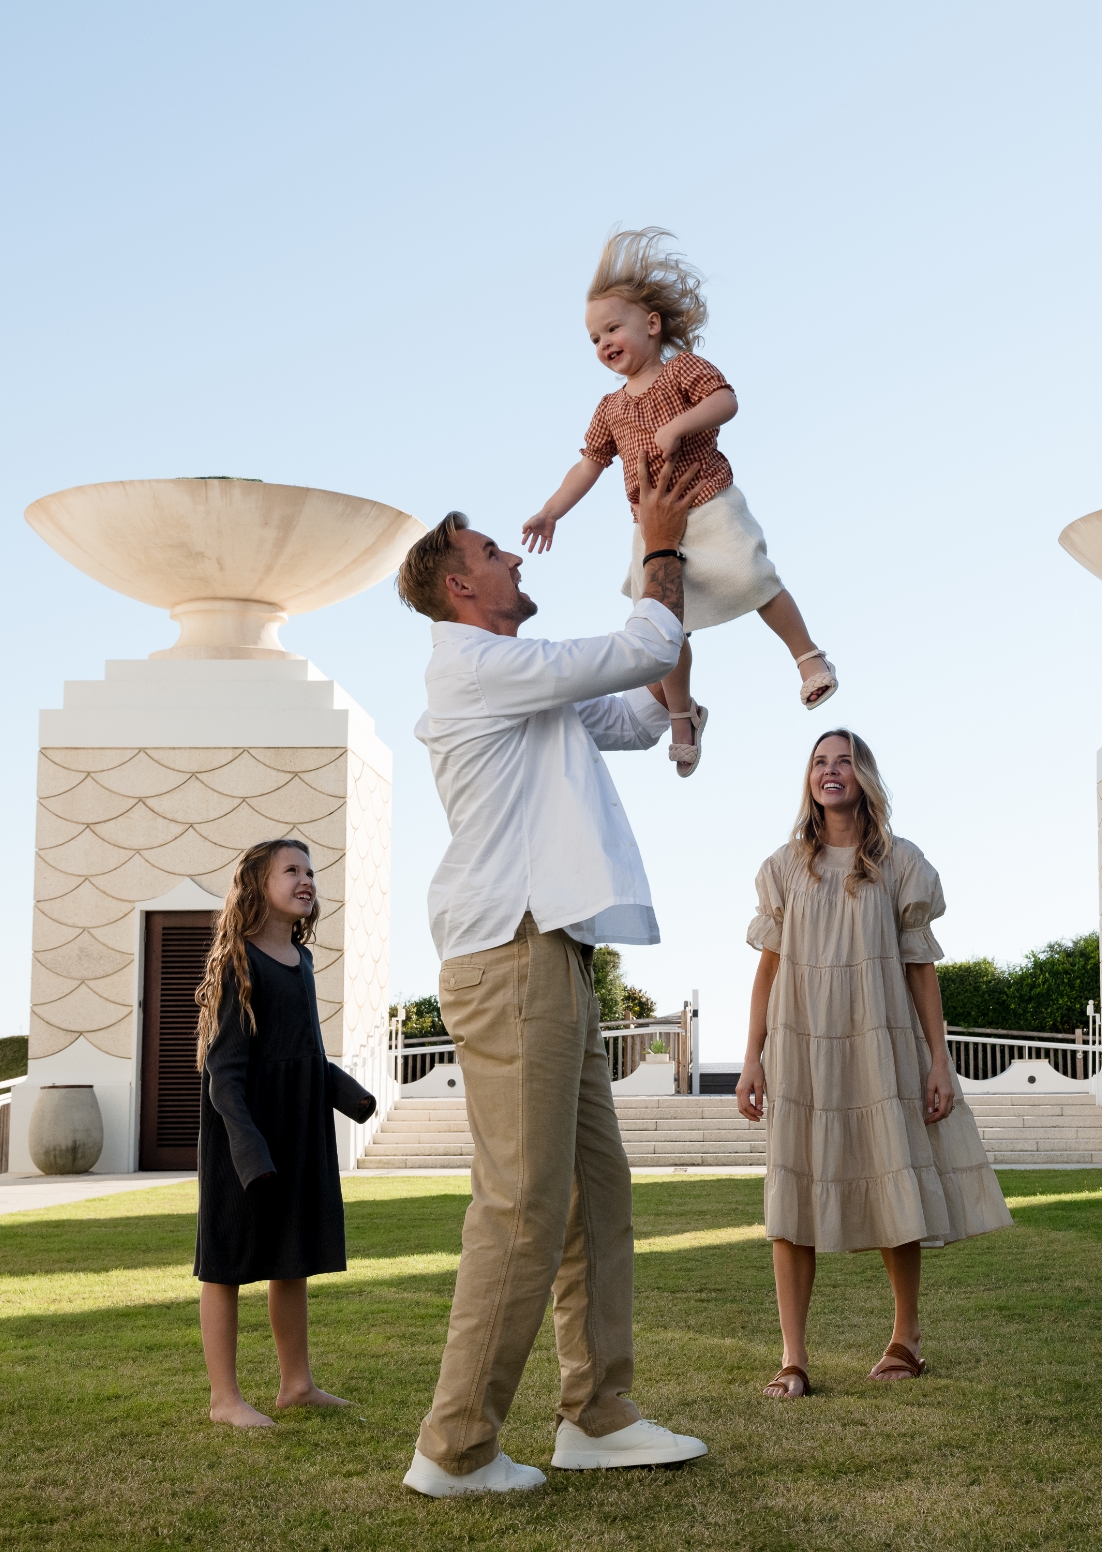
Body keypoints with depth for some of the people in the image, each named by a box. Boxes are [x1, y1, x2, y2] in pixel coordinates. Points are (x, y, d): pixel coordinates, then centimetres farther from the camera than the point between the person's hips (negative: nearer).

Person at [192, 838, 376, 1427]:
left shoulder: (300, 959, 12)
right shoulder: (238, 960, -11)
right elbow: (226, 1061, -16)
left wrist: (346, 1091, 3)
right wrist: (245, 1140, -26)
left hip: (299, 1123, 8)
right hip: (244, 1119, -8)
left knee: (294, 1254, 14)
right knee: (230, 1255, 0)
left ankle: (296, 1382, 24)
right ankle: (225, 1397, 6)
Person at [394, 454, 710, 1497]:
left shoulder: (528, 692, 24)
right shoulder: (481, 666, -7)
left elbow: (643, 716, 30)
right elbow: (639, 653, -6)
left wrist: (669, 569, 27)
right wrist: (661, 548, 11)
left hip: (549, 956, 11)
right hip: (513, 955, -11)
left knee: (596, 1192, 10)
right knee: (525, 1205, -11)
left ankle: (595, 1417, 16)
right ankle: (453, 1449, -4)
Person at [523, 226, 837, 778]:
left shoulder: (683, 369, -2)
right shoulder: (611, 408, 14)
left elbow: (726, 400, -17)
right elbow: (589, 465, 15)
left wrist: (678, 426, -30)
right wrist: (550, 512, 6)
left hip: (708, 505, -5)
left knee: (755, 581, -13)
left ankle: (810, 658, 6)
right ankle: (683, 714, 16)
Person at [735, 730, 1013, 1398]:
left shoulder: (899, 862, 5)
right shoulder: (786, 867, 9)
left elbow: (921, 966, 4)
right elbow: (768, 969, 8)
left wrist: (939, 1058, -1)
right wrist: (753, 1059, 2)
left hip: (879, 1042, -1)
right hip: (801, 1044, 1)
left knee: (896, 1187, 3)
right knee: (794, 1190, -6)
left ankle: (907, 1338, 22)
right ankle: (794, 1357, -4)